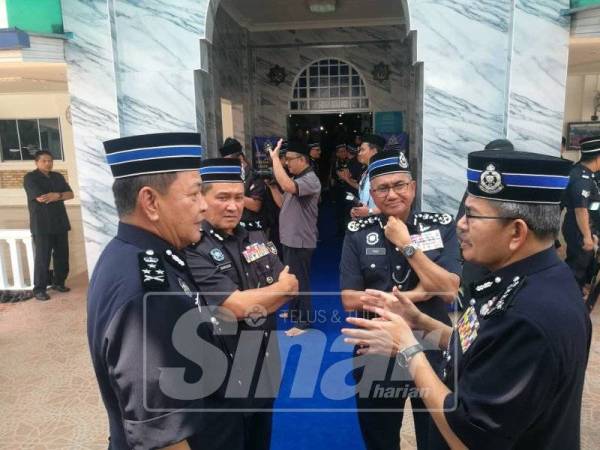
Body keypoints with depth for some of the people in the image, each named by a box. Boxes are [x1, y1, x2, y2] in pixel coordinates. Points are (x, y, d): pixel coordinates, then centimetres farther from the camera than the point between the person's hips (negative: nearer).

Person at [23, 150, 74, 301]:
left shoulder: (58, 177, 13)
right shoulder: (30, 178, -6)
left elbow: (70, 194, 5)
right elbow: (41, 198, -18)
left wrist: (56, 195, -14)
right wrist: (60, 195, -5)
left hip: (60, 223, 6)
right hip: (41, 225, -6)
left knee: (62, 255, 10)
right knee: (42, 258, -3)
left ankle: (58, 282, 24)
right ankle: (39, 289, 7)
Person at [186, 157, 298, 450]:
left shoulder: (255, 235, 3)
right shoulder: (192, 248, -21)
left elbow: (290, 289, 1)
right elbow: (237, 307, -25)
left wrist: (250, 303, -16)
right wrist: (280, 287, -8)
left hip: (266, 363, 7)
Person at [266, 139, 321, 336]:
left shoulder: (310, 180, -19)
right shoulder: (295, 179, 12)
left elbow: (287, 186, -39)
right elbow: (282, 203, 13)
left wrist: (275, 158, -32)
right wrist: (272, 186, 0)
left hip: (300, 240, -10)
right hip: (289, 237, 10)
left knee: (301, 281, 1)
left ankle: (303, 322, 13)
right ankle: (294, 312, 37)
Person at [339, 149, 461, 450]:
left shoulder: (442, 227, -8)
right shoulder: (357, 234, -7)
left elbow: (448, 291, -17)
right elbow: (350, 300, -12)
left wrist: (407, 245, -20)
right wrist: (415, 294, -17)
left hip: (432, 352, 0)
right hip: (377, 355, 0)